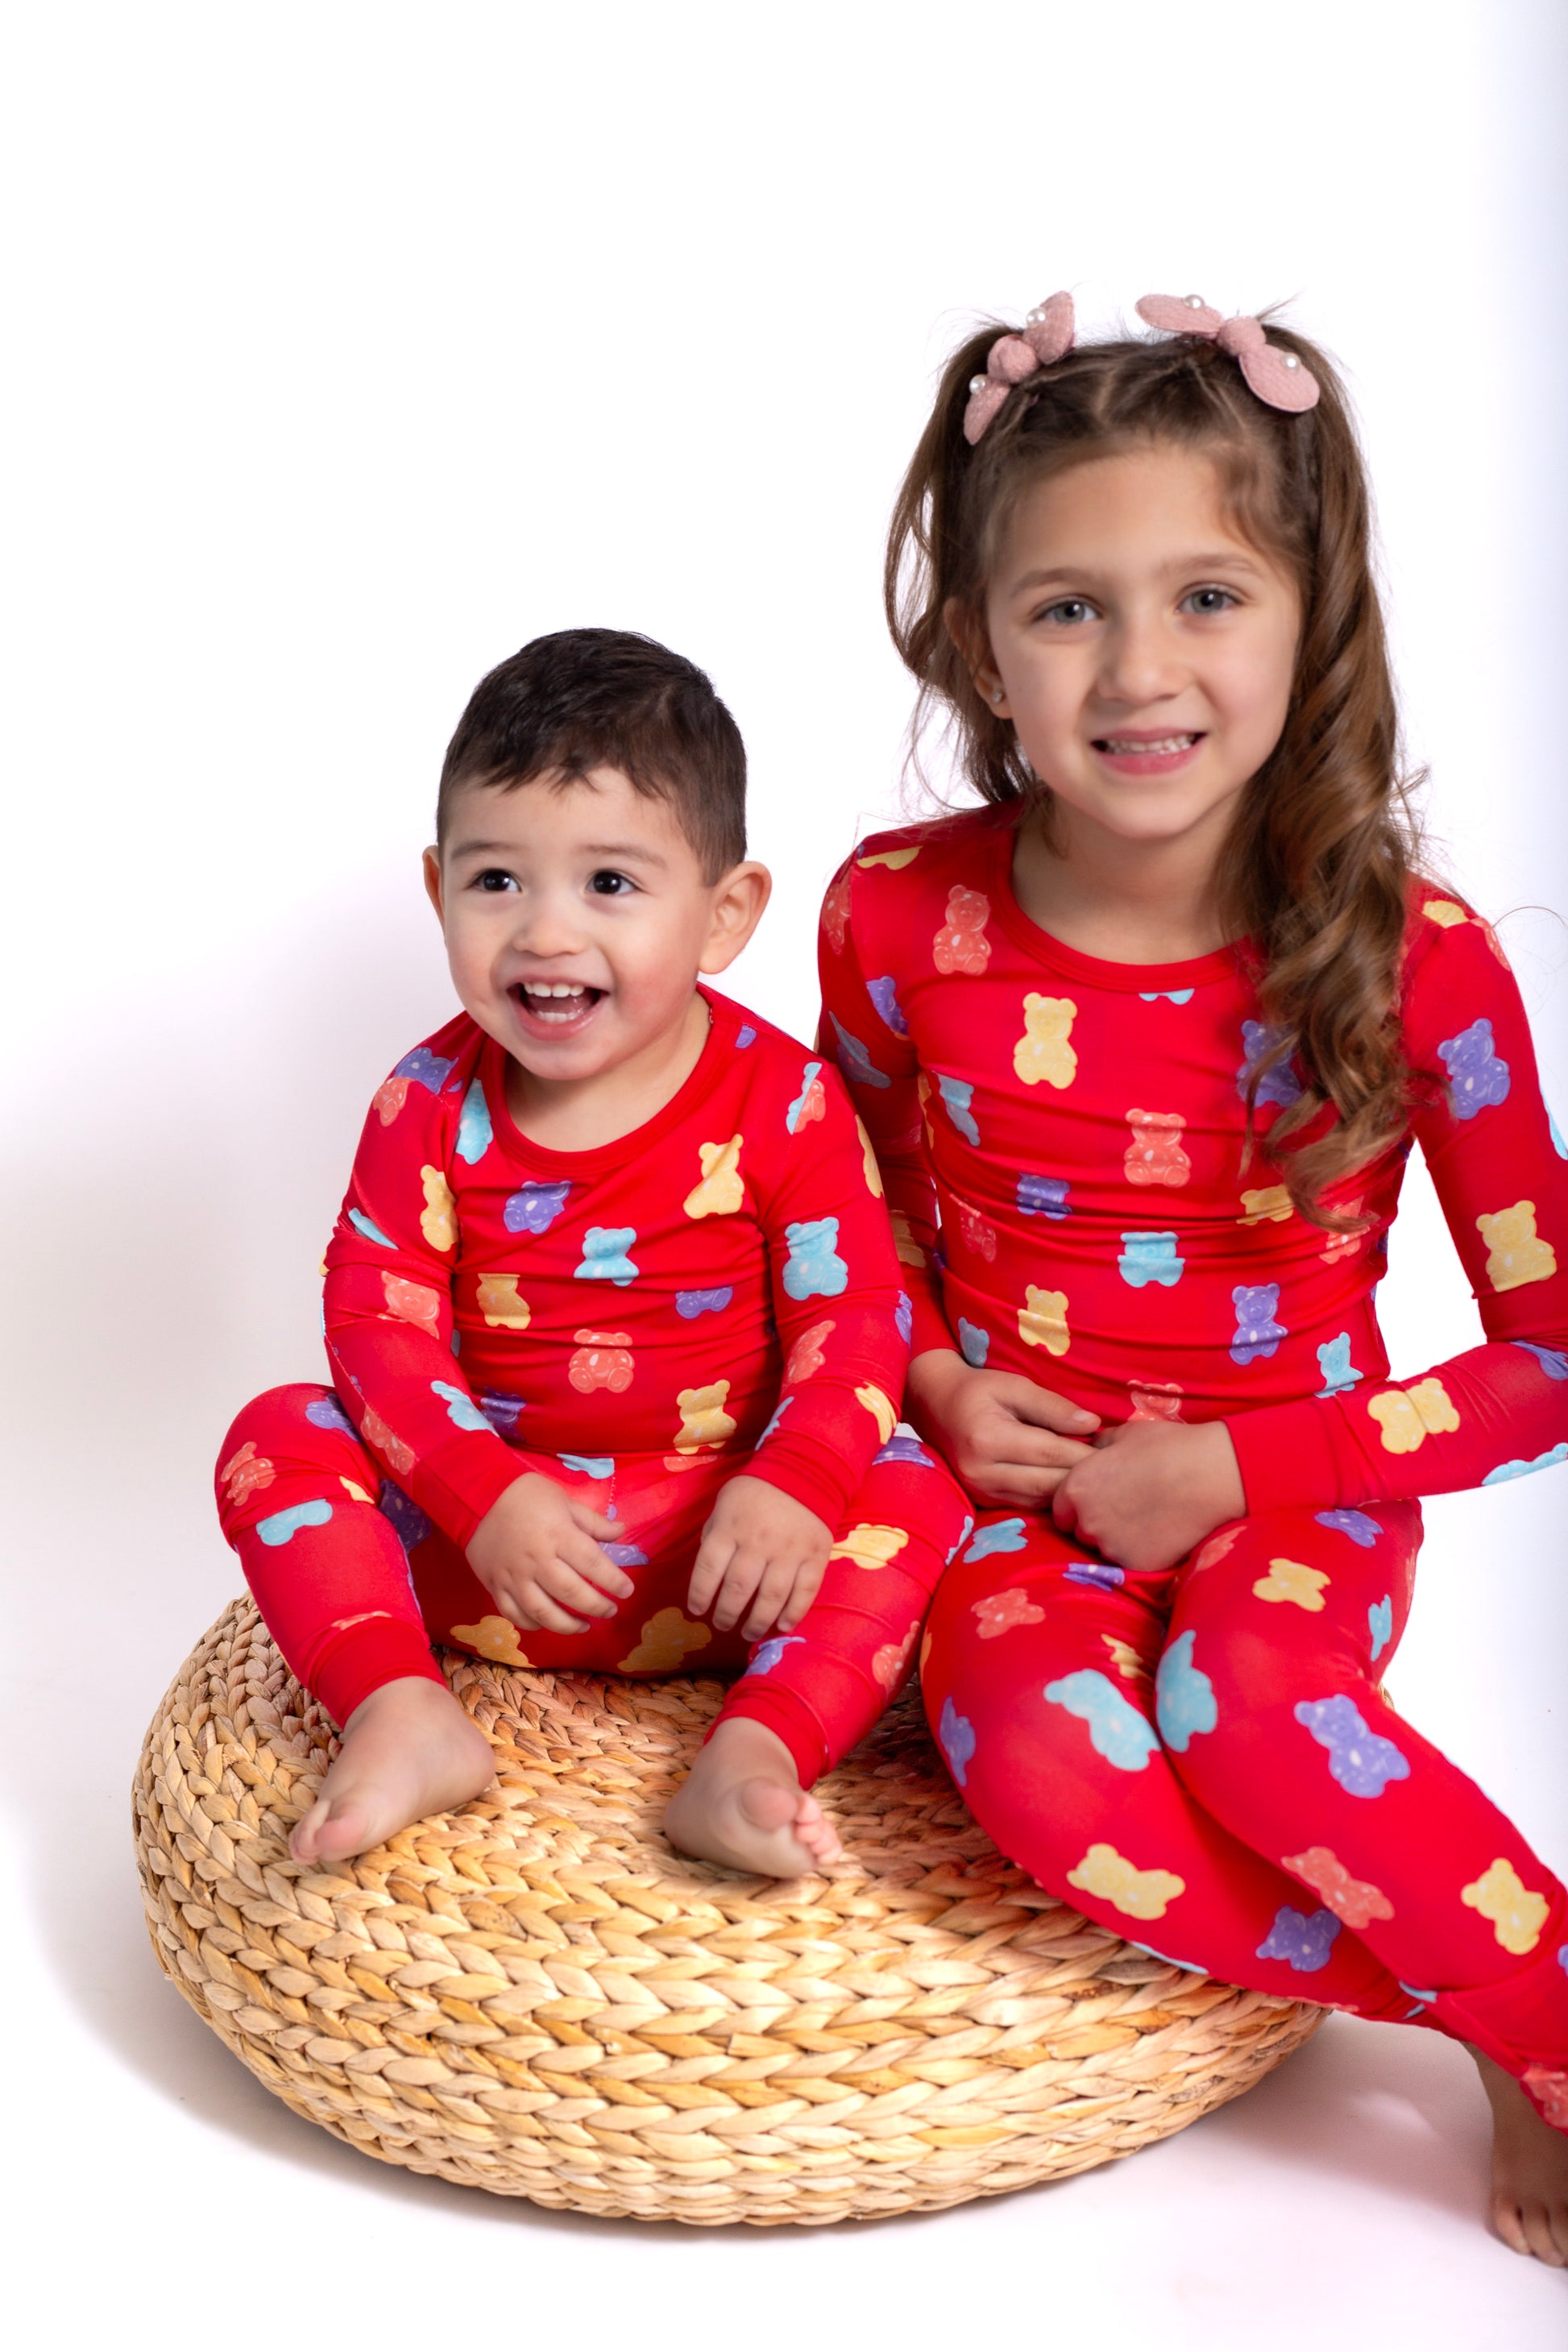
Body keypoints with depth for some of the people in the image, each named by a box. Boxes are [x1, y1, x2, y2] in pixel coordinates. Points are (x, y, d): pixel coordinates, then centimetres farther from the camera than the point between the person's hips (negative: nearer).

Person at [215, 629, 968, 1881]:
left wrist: (791, 1488, -28)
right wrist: (485, 1497, -23)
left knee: (914, 1495, -25)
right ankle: (402, 1711, -26)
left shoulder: (784, 1100, -10)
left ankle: (758, 1750, -36)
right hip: (479, 1537, 2)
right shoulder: (431, 1105, -5)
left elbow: (854, 1319, -10)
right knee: (277, 1438, -15)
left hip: (717, 1548, -1)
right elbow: (376, 1317, -8)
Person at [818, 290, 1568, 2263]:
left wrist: (1240, 1468, -14)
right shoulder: (899, 917, -8)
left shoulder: (1409, 954, -13)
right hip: (1016, 1481, 2)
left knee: (1252, 1699, -35)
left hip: (1293, 1489, -1)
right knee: (1037, 1756, -30)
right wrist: (940, 1382, -8)